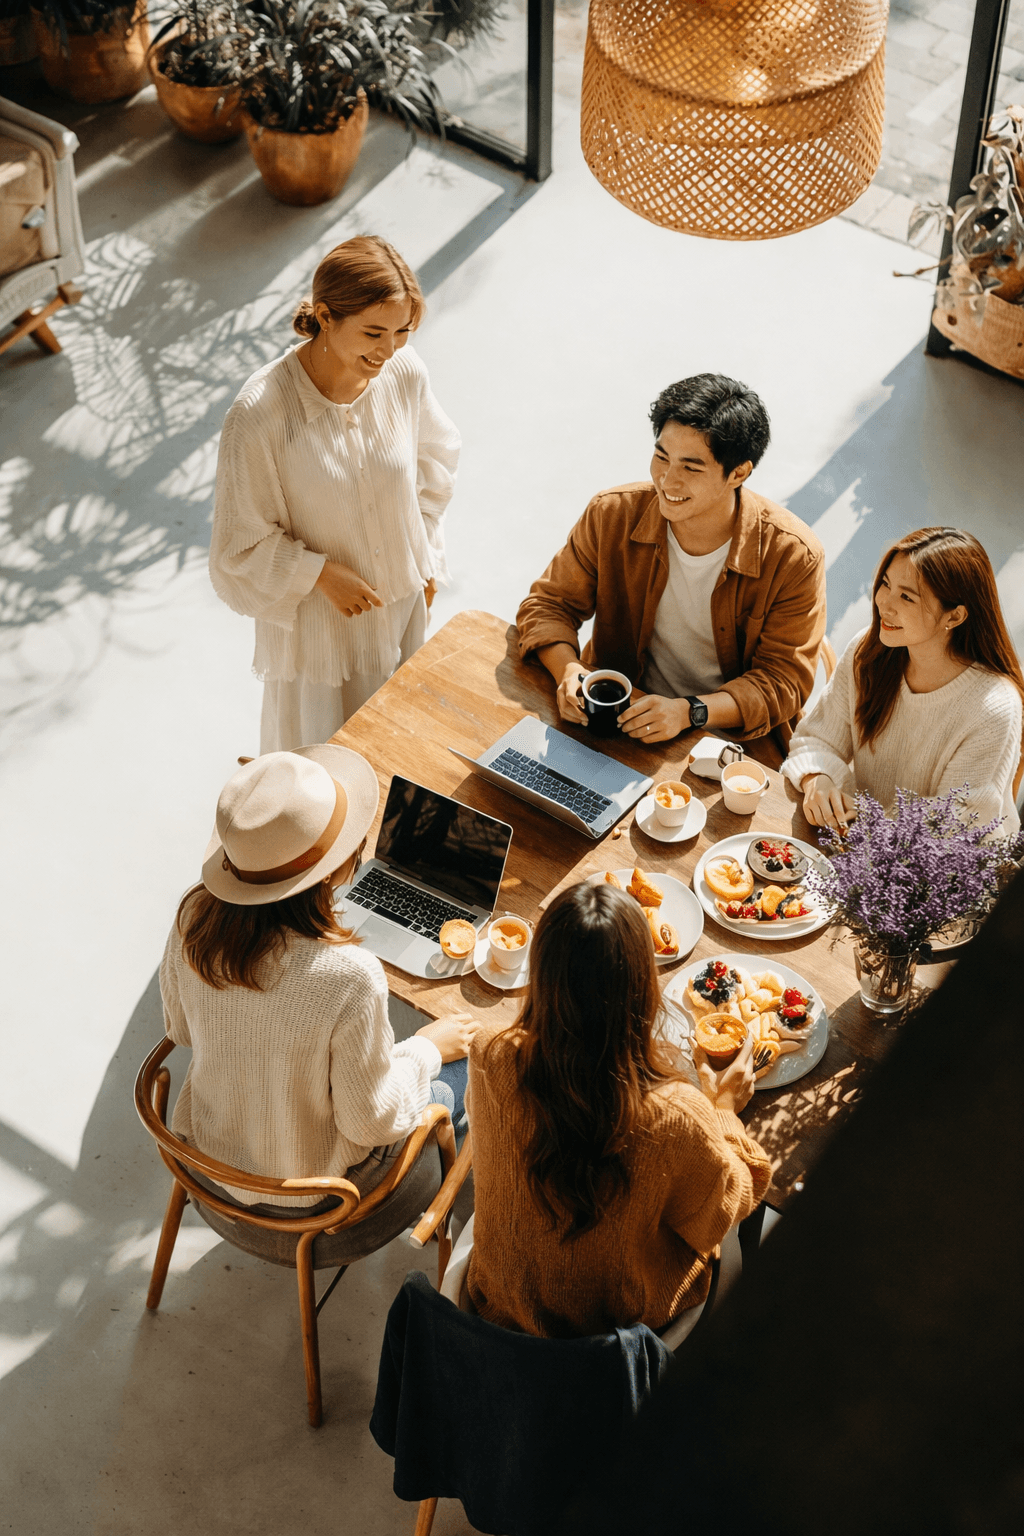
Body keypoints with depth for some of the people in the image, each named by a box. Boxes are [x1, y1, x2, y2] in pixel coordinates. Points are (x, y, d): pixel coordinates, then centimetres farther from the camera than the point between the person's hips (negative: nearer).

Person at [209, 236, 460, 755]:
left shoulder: (404, 373, -18)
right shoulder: (258, 416, -32)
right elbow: (239, 546, -18)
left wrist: (425, 560, 6)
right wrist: (322, 574, -21)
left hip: (402, 601, 4)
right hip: (315, 619, -4)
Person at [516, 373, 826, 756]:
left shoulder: (794, 558, -16)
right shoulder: (612, 516, -8)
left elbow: (783, 681, -12)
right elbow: (548, 603, 2)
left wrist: (689, 712, -29)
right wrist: (569, 672, -20)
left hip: (736, 735, -2)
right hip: (622, 719, 2)